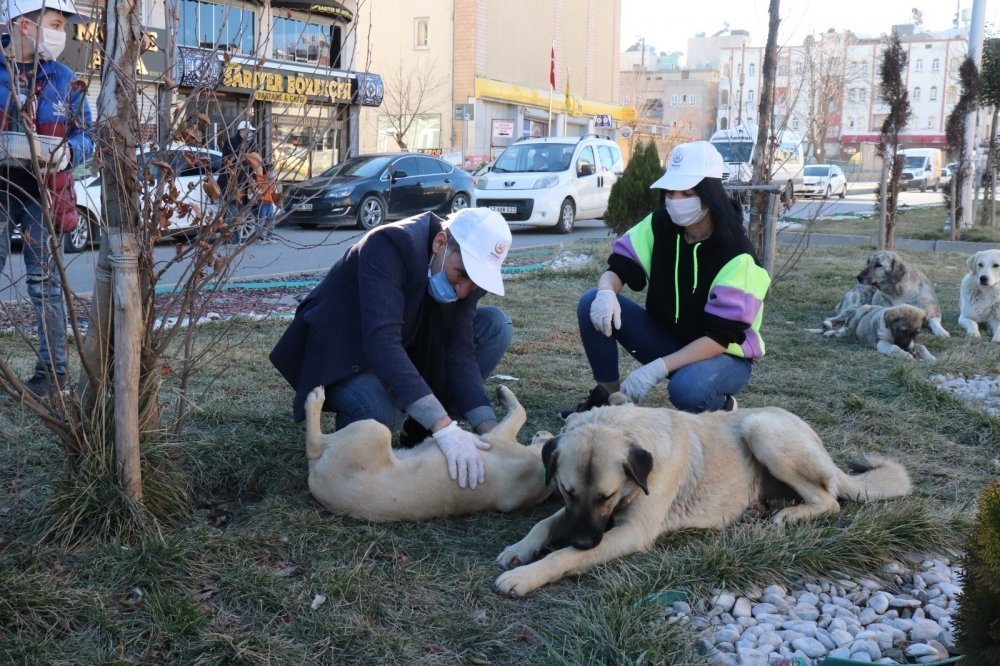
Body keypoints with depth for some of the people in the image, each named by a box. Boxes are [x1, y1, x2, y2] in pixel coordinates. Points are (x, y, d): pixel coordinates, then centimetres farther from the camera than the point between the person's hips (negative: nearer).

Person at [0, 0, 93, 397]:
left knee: (44, 281, 4)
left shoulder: (65, 80, 5)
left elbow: (86, 137, 6)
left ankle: (54, 372, 11)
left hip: (43, 193, 0)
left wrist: (66, 152, -16)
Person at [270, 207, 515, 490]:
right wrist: (444, 426, -48)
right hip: (339, 355, -6)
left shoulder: (467, 269, -13)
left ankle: (422, 435, -2)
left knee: (496, 325, -11)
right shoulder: (389, 247, -32)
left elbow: (459, 350, -16)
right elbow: (382, 343, -42)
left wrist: (488, 428, -28)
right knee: (382, 409, -39)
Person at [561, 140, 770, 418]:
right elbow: (619, 267, -5)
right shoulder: (660, 224, -9)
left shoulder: (736, 253, -24)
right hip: (666, 337, 5)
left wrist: (658, 368, -36)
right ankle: (607, 398, -3)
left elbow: (720, 336, -27)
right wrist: (607, 292, -31)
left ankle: (721, 406, -2)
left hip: (724, 355, -4)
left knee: (686, 388, -40)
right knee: (593, 303, -17)